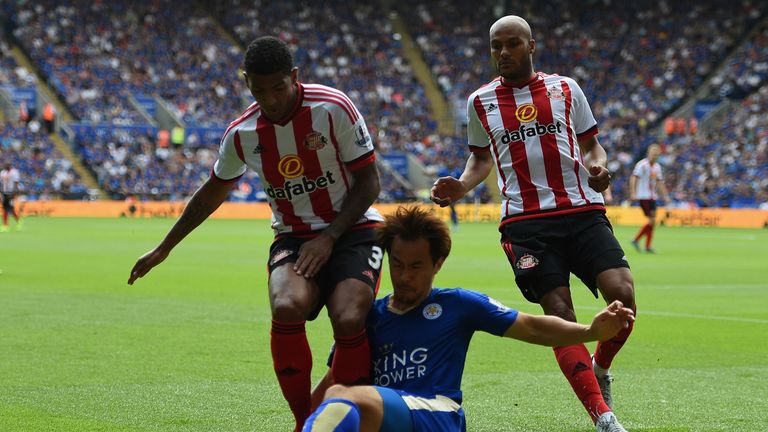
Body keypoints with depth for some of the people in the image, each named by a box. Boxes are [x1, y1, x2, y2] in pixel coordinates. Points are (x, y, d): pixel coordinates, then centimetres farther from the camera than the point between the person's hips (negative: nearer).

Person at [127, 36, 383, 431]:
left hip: (352, 229, -2)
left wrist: (329, 237, -18)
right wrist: (163, 249, 23)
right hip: (293, 236, 3)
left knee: (348, 321, -30)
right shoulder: (241, 135, -1)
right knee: (287, 308, -31)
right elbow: (213, 192, 17)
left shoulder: (334, 108, -13)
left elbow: (368, 183, -7)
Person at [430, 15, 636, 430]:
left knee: (623, 295, -16)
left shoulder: (565, 89, 12)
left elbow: (591, 145, 19)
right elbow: (481, 158, 26)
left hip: (583, 211, 1)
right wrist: (460, 186, 6)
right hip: (525, 221, -1)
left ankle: (600, 369, 15)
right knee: (559, 312, -13)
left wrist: (598, 167, -3)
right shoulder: (480, 101, 13)